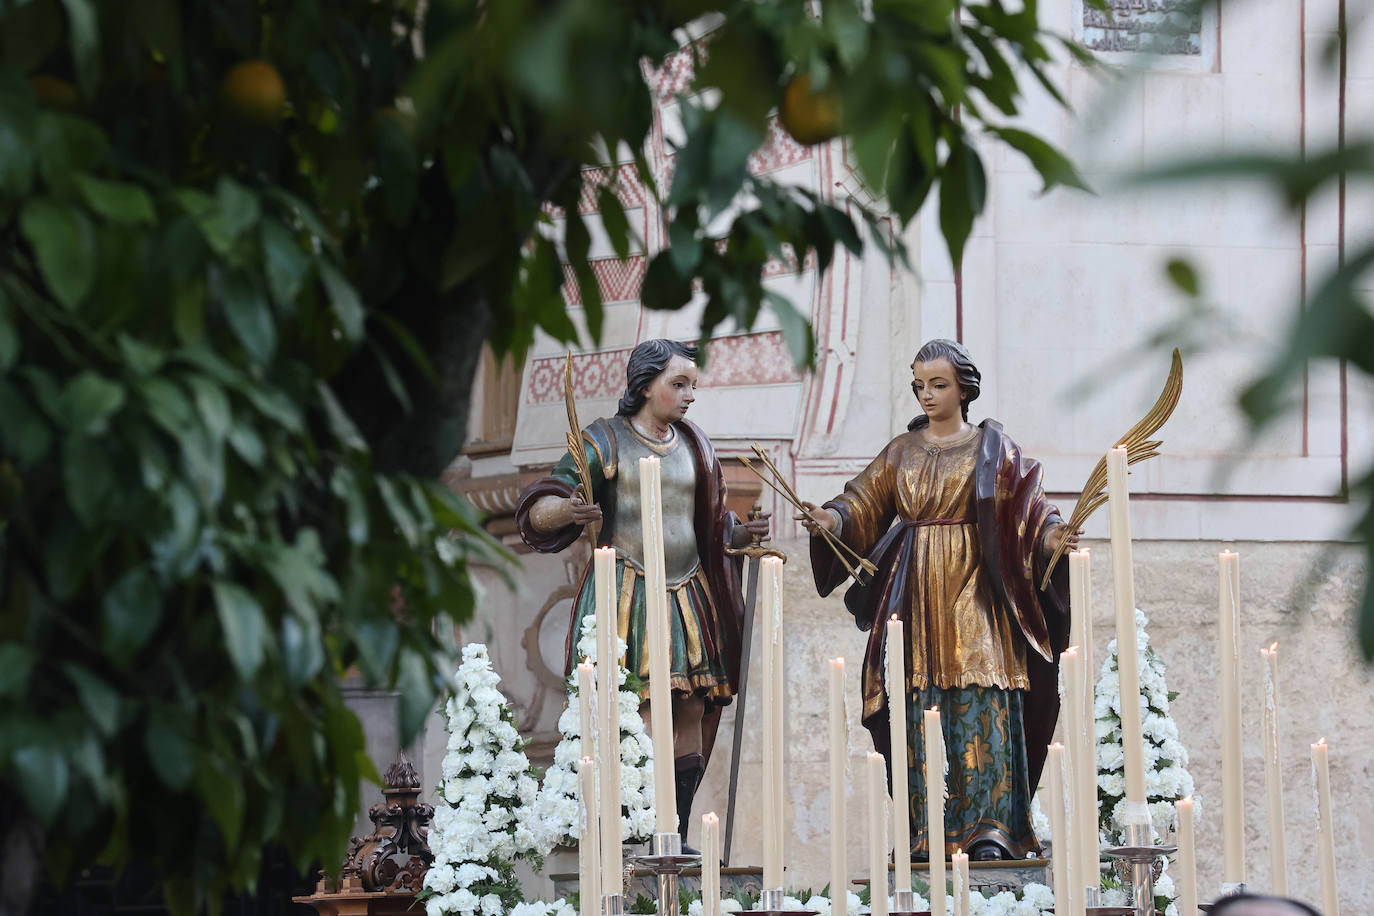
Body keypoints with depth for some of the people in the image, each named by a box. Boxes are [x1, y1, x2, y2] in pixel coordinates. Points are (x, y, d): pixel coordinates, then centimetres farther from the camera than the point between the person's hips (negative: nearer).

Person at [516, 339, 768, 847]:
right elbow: (537, 514, -8)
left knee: (690, 719, -1)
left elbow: (715, 527, 24)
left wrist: (746, 533, 2)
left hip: (689, 595, 6)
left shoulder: (695, 447, 17)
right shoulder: (604, 442, -1)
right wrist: (568, 509, -31)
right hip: (628, 594, -6)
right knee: (640, 722, -14)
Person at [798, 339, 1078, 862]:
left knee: (981, 702, -12)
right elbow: (864, 502, 6)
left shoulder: (992, 448, 6)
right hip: (917, 592, 3)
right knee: (921, 707, -3)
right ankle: (929, 834, -3)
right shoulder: (902, 451, 15)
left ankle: (989, 828, -14)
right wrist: (829, 519, -15)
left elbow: (1029, 510, -2)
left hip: (974, 588, -3)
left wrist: (1053, 537, -23)